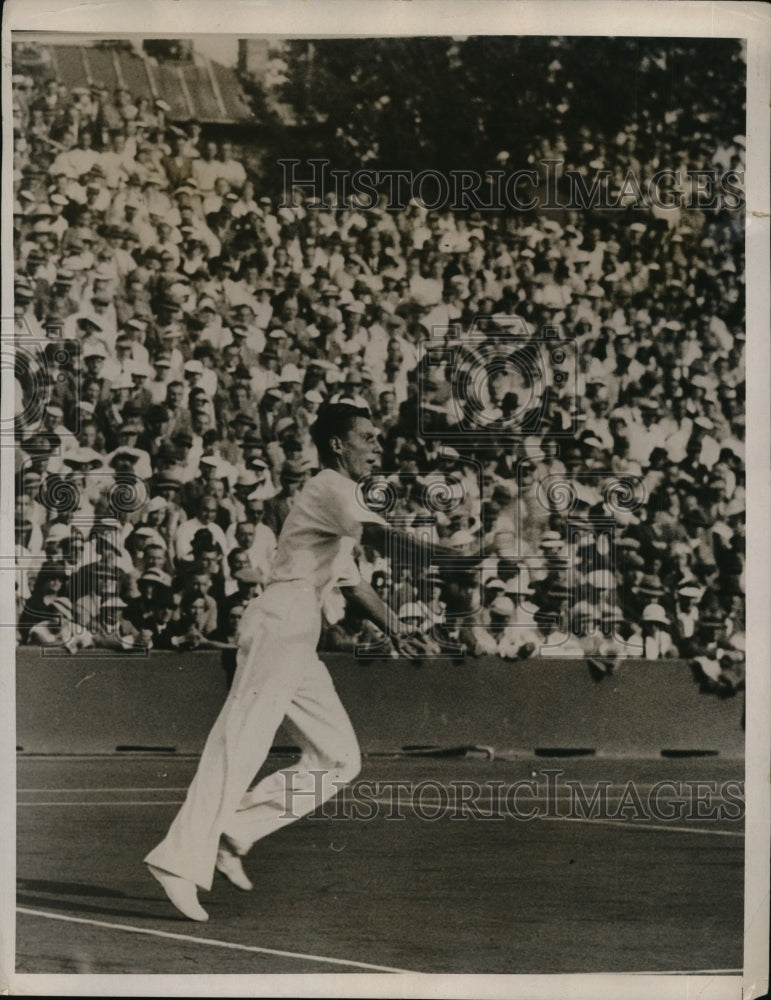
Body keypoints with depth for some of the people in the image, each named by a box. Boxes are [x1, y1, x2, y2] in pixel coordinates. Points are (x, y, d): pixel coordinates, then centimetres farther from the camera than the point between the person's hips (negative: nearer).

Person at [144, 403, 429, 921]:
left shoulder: (340, 500, 27)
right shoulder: (329, 488, -4)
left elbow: (353, 582, 32)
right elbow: (381, 535, -22)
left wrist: (395, 630, 23)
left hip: (298, 643, 10)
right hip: (280, 624, -10)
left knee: (341, 759, 7)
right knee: (239, 747, -15)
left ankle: (235, 833, 6)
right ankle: (182, 859, -15)